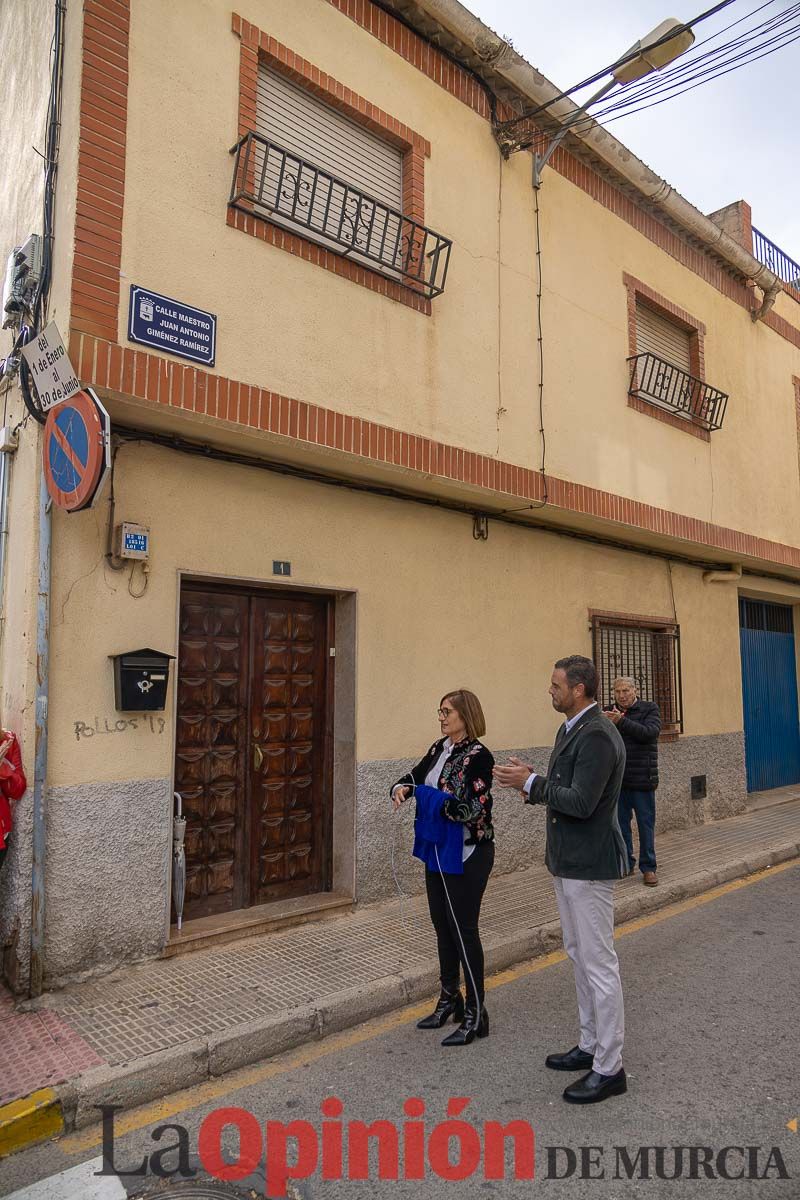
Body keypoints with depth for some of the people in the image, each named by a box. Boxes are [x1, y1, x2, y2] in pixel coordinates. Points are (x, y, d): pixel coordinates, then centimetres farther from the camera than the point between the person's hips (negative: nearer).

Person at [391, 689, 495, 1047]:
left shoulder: (477, 756, -18)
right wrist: (401, 787, -10)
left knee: (463, 929, 0)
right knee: (442, 925, 17)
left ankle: (475, 1013, 15)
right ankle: (450, 999, 34)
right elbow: (415, 777, 12)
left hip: (467, 855, -8)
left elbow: (471, 808, -24)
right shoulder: (439, 749, 5)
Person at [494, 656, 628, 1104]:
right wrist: (531, 780, -2)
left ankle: (610, 1068, 15)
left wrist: (532, 782, -20)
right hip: (568, 861, 10)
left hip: (589, 865, -10)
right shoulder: (570, 731, 10)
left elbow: (581, 803, -27)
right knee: (580, 956, 20)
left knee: (598, 963, 1)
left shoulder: (598, 736, -22)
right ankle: (591, 1046, 35)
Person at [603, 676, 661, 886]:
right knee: (621, 824, 11)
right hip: (617, 780, 3)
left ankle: (648, 867, 17)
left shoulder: (649, 709, -1)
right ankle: (626, 864, 24)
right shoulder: (609, 712, 7)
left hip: (642, 780, -3)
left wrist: (621, 722, -27)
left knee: (646, 824, 5)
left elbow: (649, 732, -19)